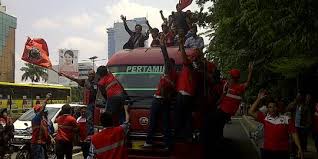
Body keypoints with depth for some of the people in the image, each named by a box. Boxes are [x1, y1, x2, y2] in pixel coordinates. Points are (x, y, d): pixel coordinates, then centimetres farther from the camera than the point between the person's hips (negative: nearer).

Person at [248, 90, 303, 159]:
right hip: (267, 152, 2)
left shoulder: (286, 119, -1)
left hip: (282, 153, -1)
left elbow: (294, 134, -1)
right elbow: (251, 112, -2)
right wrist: (259, 99, -5)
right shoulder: (265, 118, 3)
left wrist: (299, 149, -6)